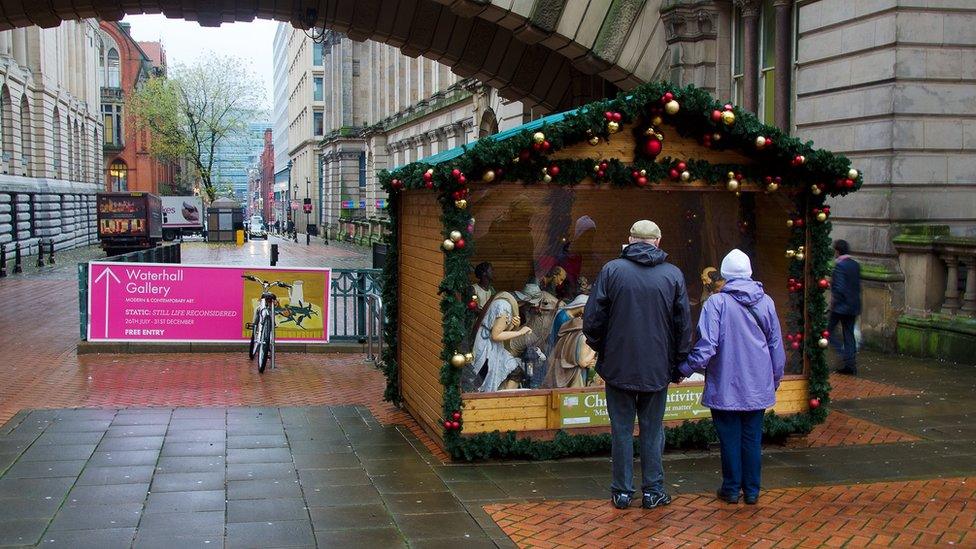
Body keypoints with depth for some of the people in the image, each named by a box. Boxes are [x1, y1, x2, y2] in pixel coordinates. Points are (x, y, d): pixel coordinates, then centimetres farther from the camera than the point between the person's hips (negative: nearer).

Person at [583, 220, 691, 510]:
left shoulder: (612, 269, -7)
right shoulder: (673, 274, -2)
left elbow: (592, 319, -5)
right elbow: (684, 324, 3)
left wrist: (600, 349, 11)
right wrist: (678, 361, 13)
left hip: (618, 366, -1)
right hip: (657, 367, 1)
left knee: (622, 430, 8)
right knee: (652, 430, 11)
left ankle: (622, 492, 14)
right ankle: (653, 491, 16)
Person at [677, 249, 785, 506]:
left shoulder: (717, 302, -14)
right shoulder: (766, 302, -1)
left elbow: (706, 346, -18)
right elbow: (776, 345, 8)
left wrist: (685, 369, -5)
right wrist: (776, 378, 20)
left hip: (725, 386, -3)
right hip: (758, 386, 3)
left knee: (730, 438, 8)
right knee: (752, 437, 12)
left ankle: (731, 489, 16)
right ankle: (752, 490, 18)